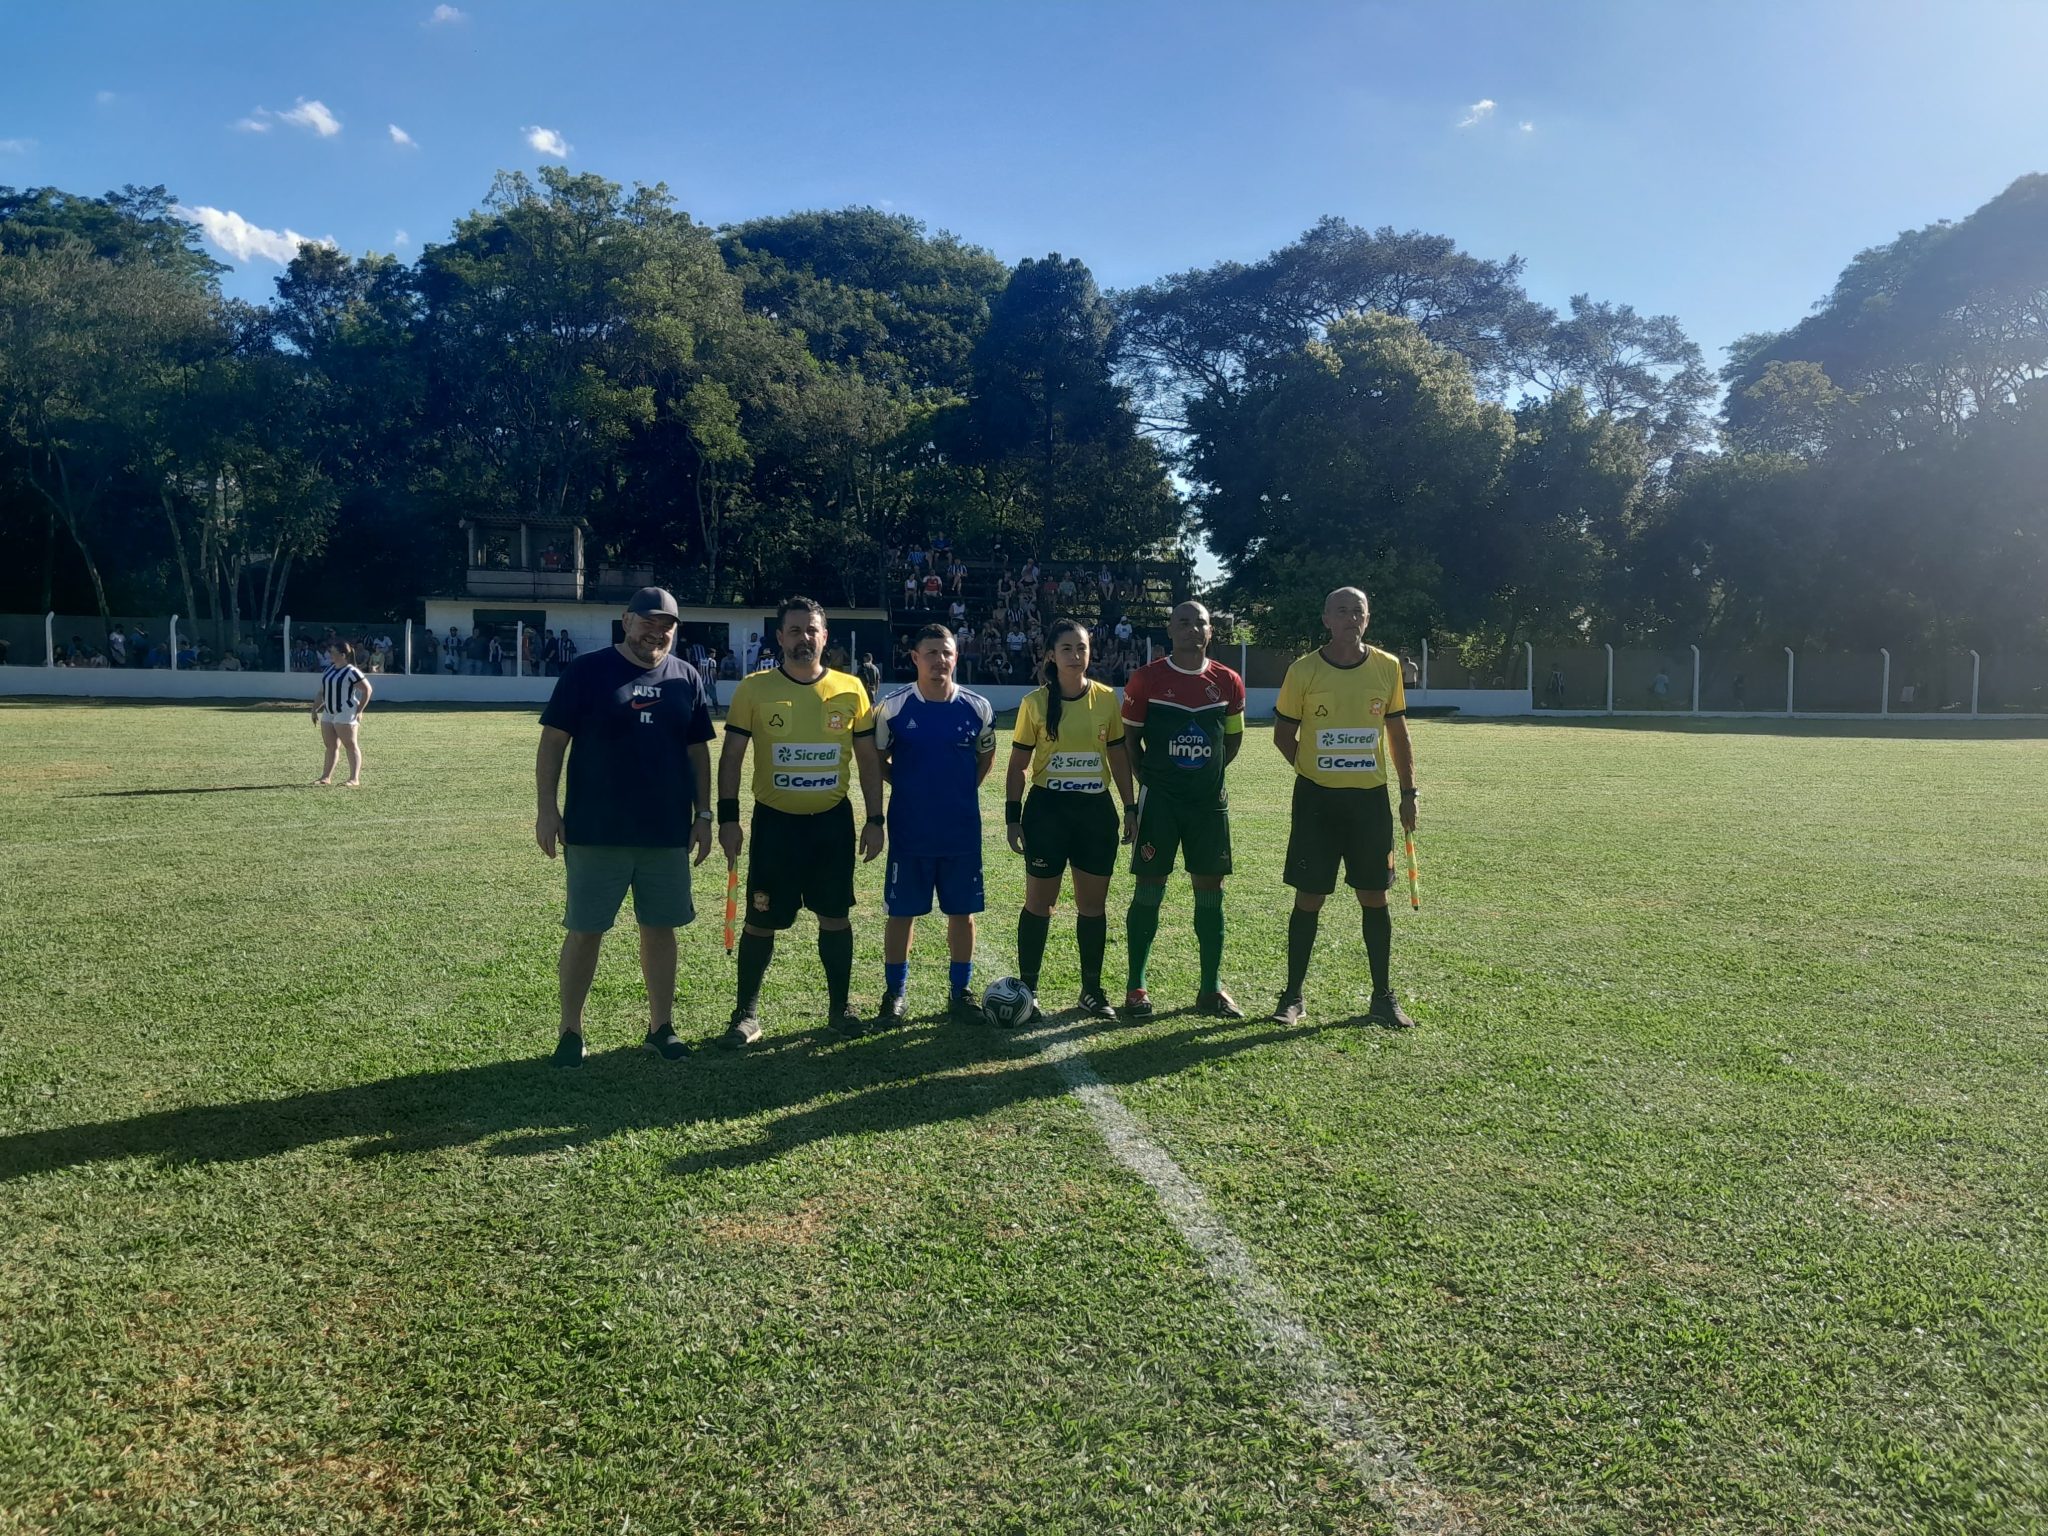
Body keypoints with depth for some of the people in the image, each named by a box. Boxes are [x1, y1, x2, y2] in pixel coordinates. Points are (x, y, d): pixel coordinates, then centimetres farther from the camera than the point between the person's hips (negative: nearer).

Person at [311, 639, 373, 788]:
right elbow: (322, 691, 20)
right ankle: (326, 777, 19)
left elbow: (367, 689, -14)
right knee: (330, 746, 12)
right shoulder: (329, 669, 12)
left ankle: (355, 780, -6)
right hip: (328, 713, 9)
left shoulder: (351, 671, -14)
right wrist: (315, 709, 15)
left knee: (351, 746, -6)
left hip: (345, 714, -9)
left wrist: (359, 710, -15)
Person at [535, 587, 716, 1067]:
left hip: (668, 832, 3)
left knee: (660, 929, 10)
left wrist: (703, 814, 8)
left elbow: (698, 752, 12)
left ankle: (661, 1026, 23)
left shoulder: (686, 678, 7)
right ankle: (570, 1031, 17)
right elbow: (553, 741, -3)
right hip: (596, 831, -3)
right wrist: (546, 808, -10)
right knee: (584, 931, 4)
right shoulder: (588, 672, -3)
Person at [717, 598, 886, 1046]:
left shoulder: (850, 689, 0)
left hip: (833, 822, 2)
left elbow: (868, 759, 6)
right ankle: (747, 1013, 19)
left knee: (835, 917, 9)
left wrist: (875, 819, 2)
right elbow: (731, 756, -1)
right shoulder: (755, 689, -4)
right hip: (774, 822, -1)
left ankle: (839, 1008, 24)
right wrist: (728, 817, -8)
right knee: (762, 921, 4)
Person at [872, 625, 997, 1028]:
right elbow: (877, 758, 8)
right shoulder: (893, 706, -5)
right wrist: (908, 785, 3)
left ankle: (961, 991, 22)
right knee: (901, 912, 5)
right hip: (909, 832, -1)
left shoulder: (977, 708, -1)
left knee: (962, 911, 8)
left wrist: (960, 790, 6)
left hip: (962, 831, 2)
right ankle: (895, 993, 19)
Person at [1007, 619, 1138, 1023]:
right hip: (1047, 809, -2)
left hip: (1097, 810, 2)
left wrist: (1131, 809, 5)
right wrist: (1012, 816, -6)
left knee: (1093, 903, 9)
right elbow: (1018, 765, -1)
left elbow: (1119, 757, 8)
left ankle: (1092, 990, 22)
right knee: (1039, 902, 6)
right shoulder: (1035, 702, -5)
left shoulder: (1106, 699, 1)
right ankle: (1027, 989, 17)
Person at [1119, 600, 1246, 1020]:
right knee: (1149, 889, 0)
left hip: (1209, 800, 3)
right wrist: (1149, 776, 3)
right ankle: (1136, 986, 10)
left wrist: (1206, 772, 9)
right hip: (1160, 799, -2)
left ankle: (1212, 989, 16)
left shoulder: (1228, 682, 3)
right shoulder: (1146, 679, -3)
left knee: (1210, 891, 6)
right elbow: (1129, 737, 5)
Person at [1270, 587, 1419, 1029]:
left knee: (1374, 897, 7)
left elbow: (1398, 732, 10)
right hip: (1316, 799, -2)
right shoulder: (1303, 671, -4)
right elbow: (1283, 734, 5)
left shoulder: (1387, 667, 3)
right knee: (1309, 898, 2)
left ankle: (1383, 997, 20)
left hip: (1370, 798, 2)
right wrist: (1315, 769, -1)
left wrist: (1408, 792, 7)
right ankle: (1293, 995, 14)